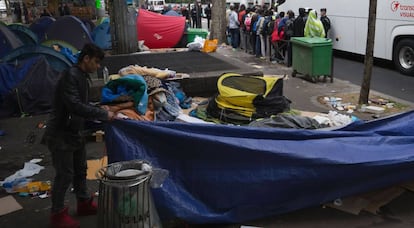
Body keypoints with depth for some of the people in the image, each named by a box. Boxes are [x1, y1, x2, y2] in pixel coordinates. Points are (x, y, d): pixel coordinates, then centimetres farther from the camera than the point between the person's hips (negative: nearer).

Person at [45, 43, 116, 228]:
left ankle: (84, 203, 34)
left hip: (74, 132, 10)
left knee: (80, 170, 18)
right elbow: (75, 106, -31)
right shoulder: (70, 75, -21)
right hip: (60, 134, -10)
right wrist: (103, 114, -24)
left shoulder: (83, 77, 9)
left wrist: (100, 109, 0)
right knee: (65, 174, -2)